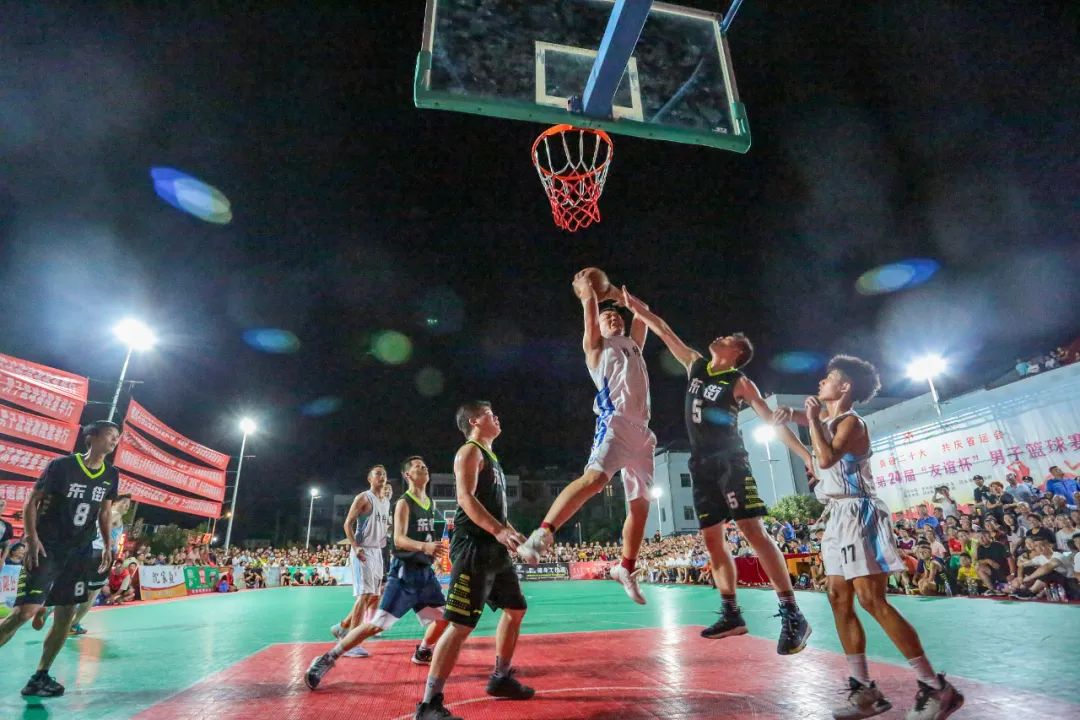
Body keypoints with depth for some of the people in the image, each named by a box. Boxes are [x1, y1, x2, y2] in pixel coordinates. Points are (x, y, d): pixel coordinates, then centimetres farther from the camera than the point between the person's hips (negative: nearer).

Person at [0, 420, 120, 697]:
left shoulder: (111, 476, 4)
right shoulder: (62, 465, -11)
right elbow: (32, 502, -7)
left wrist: (107, 545, 8)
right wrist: (32, 539, -16)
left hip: (79, 552, 5)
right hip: (46, 547, -5)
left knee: (66, 614, 5)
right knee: (26, 611, -16)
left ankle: (40, 677, 18)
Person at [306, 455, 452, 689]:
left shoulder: (431, 504, 10)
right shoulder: (404, 503, -13)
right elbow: (399, 539, -26)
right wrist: (424, 547, -41)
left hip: (425, 571, 7)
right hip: (404, 572, -7)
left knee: (444, 616, 11)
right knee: (377, 624, -12)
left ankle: (422, 652, 36)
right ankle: (327, 659, -1)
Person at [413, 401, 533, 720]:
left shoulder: (490, 456, 21)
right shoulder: (470, 451, -8)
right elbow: (466, 497, -23)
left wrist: (514, 535, 22)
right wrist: (499, 531, -33)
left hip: (495, 548, 10)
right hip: (474, 547, -10)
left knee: (515, 609, 18)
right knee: (461, 625, -10)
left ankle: (500, 678, 33)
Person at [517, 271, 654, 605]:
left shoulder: (633, 344, 29)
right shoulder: (596, 346, 13)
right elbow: (589, 311, 5)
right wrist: (587, 289, 20)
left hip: (642, 431, 7)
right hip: (615, 424, -6)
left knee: (641, 504, 7)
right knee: (594, 478, -31)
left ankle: (626, 569, 21)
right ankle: (541, 536, -31)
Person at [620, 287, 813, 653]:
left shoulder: (739, 382, -2)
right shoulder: (696, 365, 14)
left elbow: (772, 420, -4)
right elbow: (665, 332, 17)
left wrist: (807, 456, -9)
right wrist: (636, 308, 18)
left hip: (730, 461, -6)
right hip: (702, 464, 6)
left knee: (753, 531, -14)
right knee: (712, 539, 7)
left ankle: (792, 616, -9)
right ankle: (731, 614, 17)